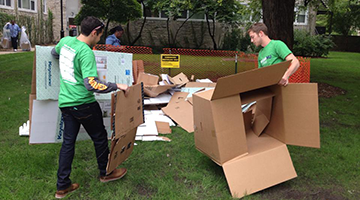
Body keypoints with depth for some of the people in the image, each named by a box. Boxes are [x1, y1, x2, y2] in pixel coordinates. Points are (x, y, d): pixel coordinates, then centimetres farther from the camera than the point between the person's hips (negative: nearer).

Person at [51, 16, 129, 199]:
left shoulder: (65, 41, 4)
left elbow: (54, 52, 28)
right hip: (83, 103, -8)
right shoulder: (86, 52, -21)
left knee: (68, 141, 14)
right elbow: (91, 85, -30)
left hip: (65, 102, 8)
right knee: (100, 137, 13)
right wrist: (117, 86, -22)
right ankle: (105, 173, 32)